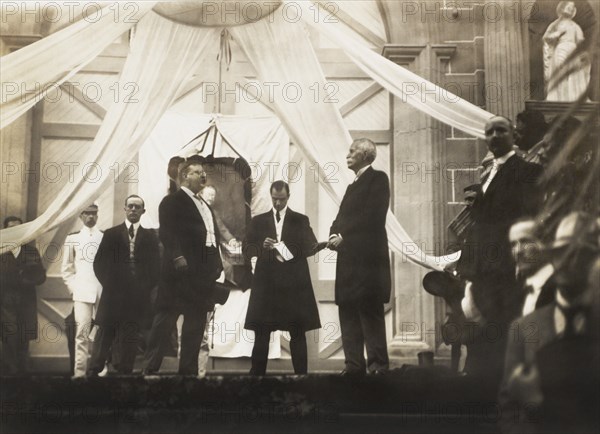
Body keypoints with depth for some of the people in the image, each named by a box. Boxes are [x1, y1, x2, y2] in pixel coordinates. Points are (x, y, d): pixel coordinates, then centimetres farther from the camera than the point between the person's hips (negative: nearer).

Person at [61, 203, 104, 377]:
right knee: (82, 333, -9)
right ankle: (79, 372, -9)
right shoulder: (73, 238, 10)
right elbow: (66, 268, 12)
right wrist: (73, 288, 3)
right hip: (82, 292, 0)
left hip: (103, 291, 1)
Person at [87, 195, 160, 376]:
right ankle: (93, 373, 1)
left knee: (130, 340, 1)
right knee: (104, 336, -2)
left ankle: (124, 374, 5)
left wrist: (145, 287, 1)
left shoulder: (150, 237, 12)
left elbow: (155, 267, 10)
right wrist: (109, 284, 0)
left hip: (138, 298, 1)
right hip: (114, 294, -1)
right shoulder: (111, 234, 11)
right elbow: (99, 263, 9)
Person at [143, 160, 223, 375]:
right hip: (182, 269, -8)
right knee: (165, 320, -6)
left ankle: (188, 370, 15)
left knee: (196, 324, 9)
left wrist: (217, 264, 11)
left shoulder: (205, 206, 23)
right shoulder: (172, 201, -2)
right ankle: (150, 368, -2)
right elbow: (166, 231, -14)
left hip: (203, 272, 8)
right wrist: (177, 256, -25)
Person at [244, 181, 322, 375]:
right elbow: (247, 250, 7)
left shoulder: (301, 220, 8)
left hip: (294, 283, -1)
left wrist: (291, 250, -19)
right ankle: (257, 372, 9)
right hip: (266, 282, 1)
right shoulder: (258, 221, 12)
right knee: (261, 333, 2)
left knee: (298, 333, 1)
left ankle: (301, 373, 7)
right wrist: (262, 246, -14)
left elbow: (312, 247, -1)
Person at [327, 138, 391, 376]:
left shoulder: (378, 178, -2)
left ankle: (378, 366, -5)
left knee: (370, 312, -9)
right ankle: (354, 366, 10)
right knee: (348, 313, 6)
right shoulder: (354, 185, 25)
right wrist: (334, 234, -1)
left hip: (367, 257, -9)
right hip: (349, 259, 9)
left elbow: (373, 216, -14)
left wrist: (343, 237, -13)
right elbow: (341, 218, 20)